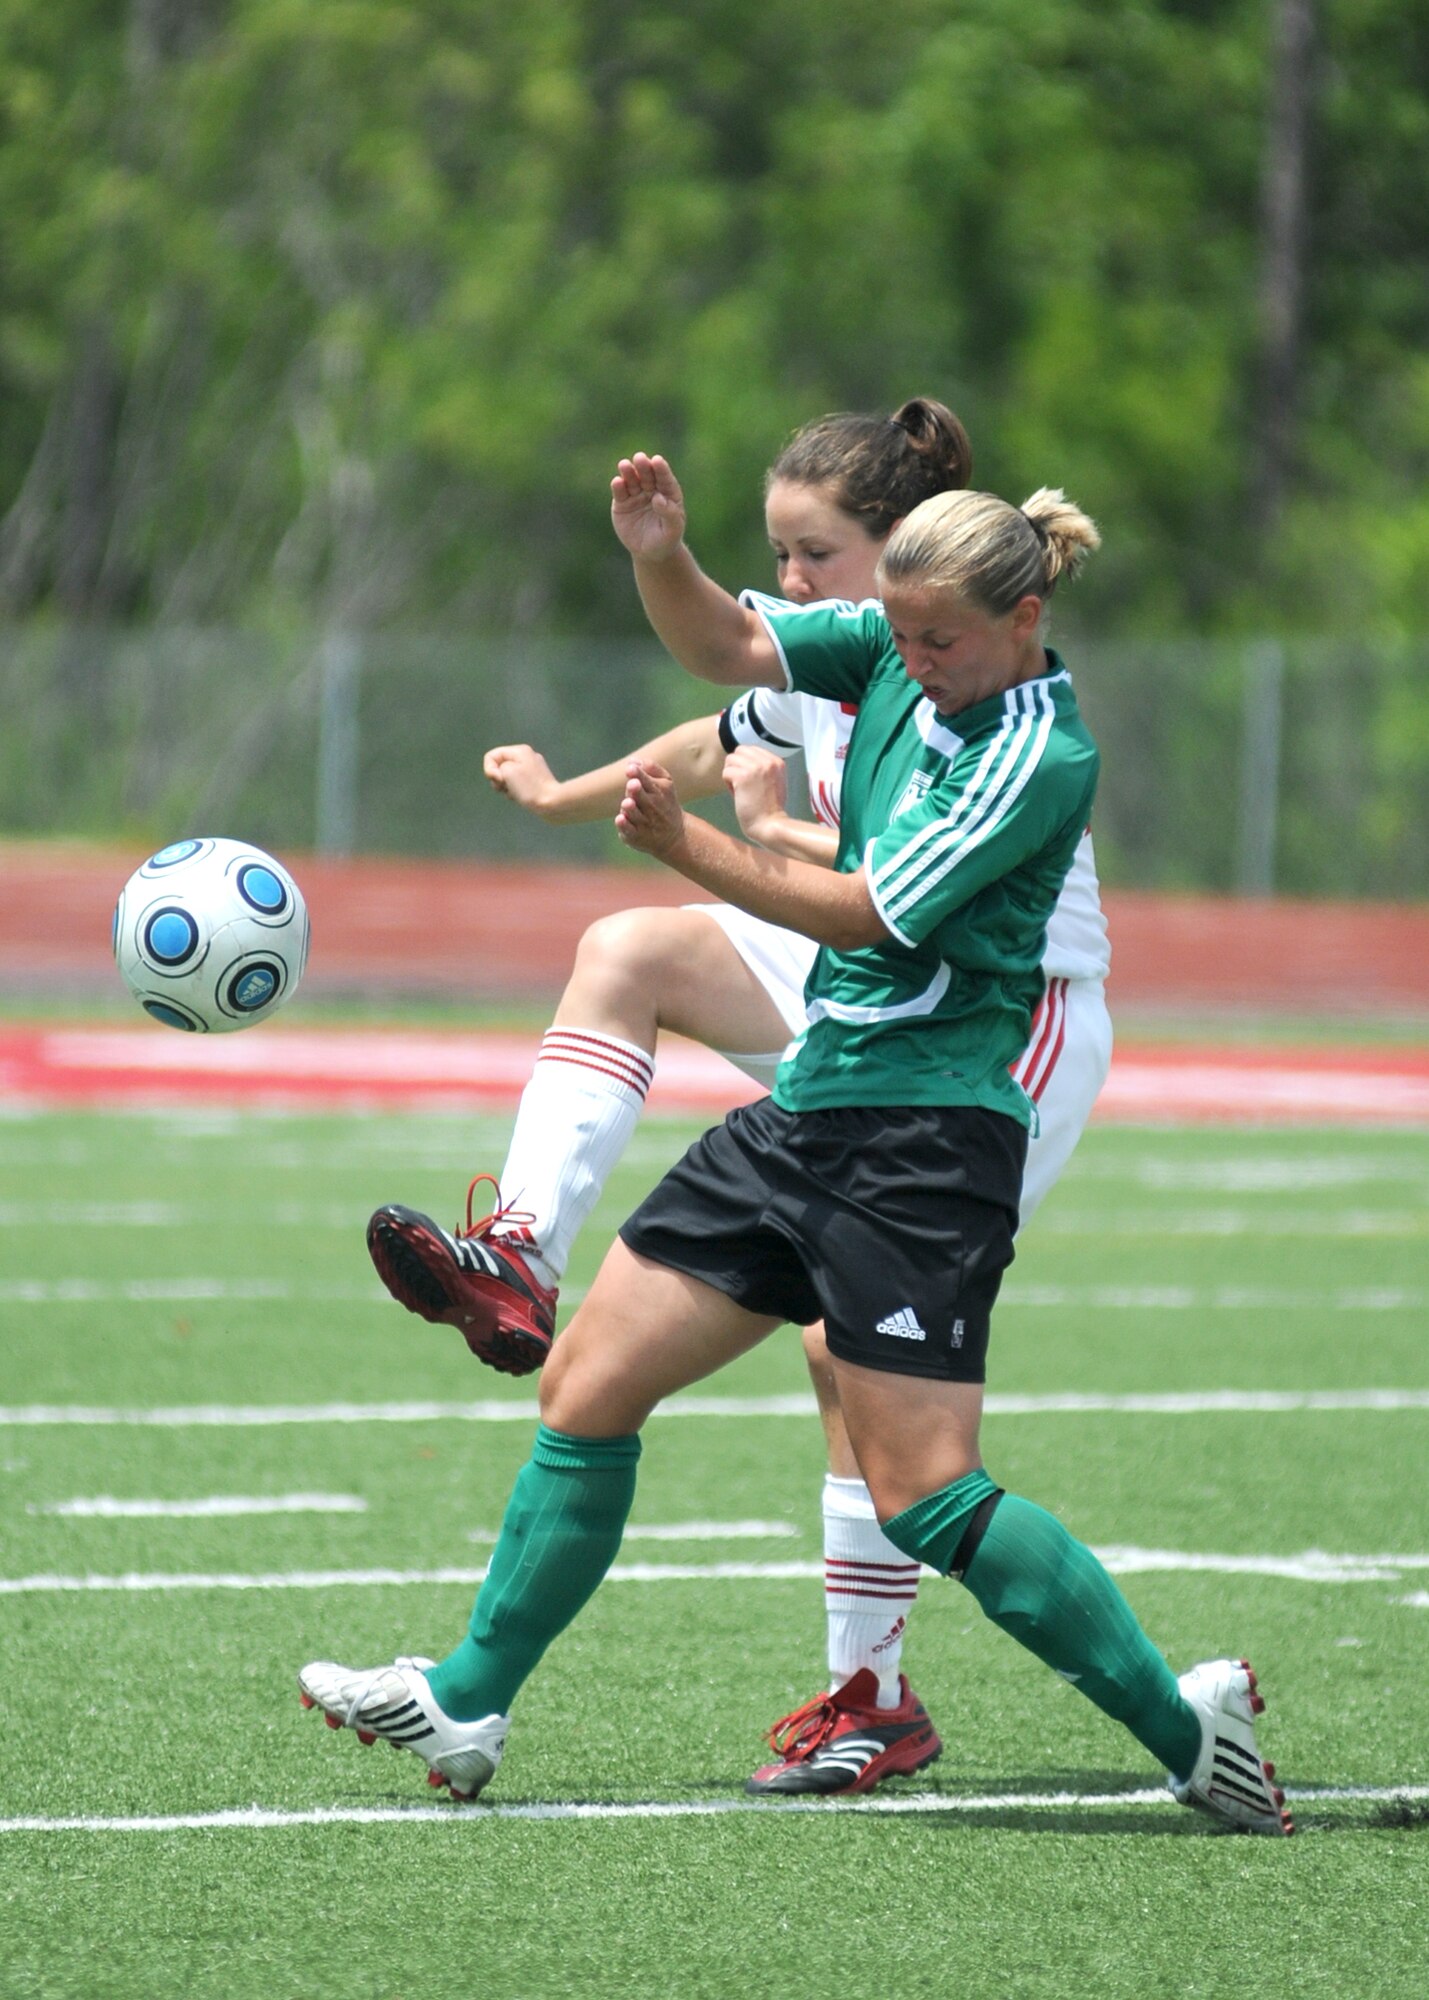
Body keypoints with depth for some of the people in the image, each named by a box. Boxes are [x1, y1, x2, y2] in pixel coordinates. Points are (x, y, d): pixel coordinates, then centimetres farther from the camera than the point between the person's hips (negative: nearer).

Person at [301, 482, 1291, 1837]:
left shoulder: (1041, 755, -16)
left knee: (923, 1495, -11)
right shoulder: (898, 653, 6)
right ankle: (466, 1707, 15)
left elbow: (863, 913, -18)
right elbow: (723, 646, 5)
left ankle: (1184, 1726, 0)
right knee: (586, 1389, 7)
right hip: (809, 1106, 8)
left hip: (925, 1142, -8)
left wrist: (685, 845, -22)